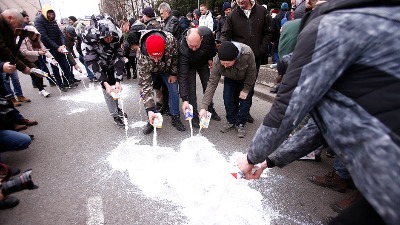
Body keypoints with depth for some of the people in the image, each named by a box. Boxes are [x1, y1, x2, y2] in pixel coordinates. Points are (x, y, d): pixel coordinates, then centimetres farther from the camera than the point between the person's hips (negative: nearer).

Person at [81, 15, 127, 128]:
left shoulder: (116, 36, -29)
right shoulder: (88, 38, -34)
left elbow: (119, 58, -25)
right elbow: (92, 63, -31)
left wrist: (118, 81, -31)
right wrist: (105, 84, -38)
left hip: (112, 63, 3)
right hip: (98, 65, -2)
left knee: (114, 86, 10)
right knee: (107, 89, -9)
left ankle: (116, 108, 33)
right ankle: (115, 115, 4)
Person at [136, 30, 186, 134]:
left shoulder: (170, 40, -40)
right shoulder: (141, 57, -41)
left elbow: (176, 56, -15)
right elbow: (145, 84, -39)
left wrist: (173, 73, -12)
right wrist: (150, 110, -43)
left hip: (167, 68, 1)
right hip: (150, 71, -1)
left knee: (174, 91, -6)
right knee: (145, 92, -14)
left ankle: (175, 118, 12)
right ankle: (152, 120, 4)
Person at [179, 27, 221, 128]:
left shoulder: (207, 33, -35)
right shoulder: (183, 50, -42)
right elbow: (182, 75, -42)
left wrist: (210, 58, -4)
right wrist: (184, 99, -46)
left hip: (204, 63, 3)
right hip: (189, 66, -3)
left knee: (208, 87, 9)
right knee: (191, 89, -11)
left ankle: (210, 110, 27)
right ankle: (194, 116, 4)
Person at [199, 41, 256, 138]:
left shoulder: (247, 54, -42)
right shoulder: (217, 62, -35)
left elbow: (252, 73, -24)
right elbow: (212, 83, -32)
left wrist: (246, 90, -17)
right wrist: (204, 107, -37)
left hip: (246, 79, -1)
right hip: (230, 79, 2)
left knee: (245, 99, -10)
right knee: (228, 98, -9)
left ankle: (240, 124, 9)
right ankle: (231, 121, 15)